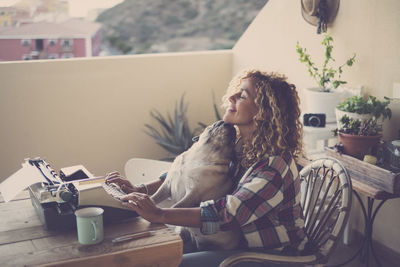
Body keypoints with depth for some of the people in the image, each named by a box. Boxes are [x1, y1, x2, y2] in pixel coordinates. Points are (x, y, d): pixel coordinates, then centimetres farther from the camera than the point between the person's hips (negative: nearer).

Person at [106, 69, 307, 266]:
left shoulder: (275, 166, -26)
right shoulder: (235, 145, -2)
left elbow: (230, 212, -35)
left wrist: (159, 215, -38)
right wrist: (141, 190, -9)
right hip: (236, 240, 7)